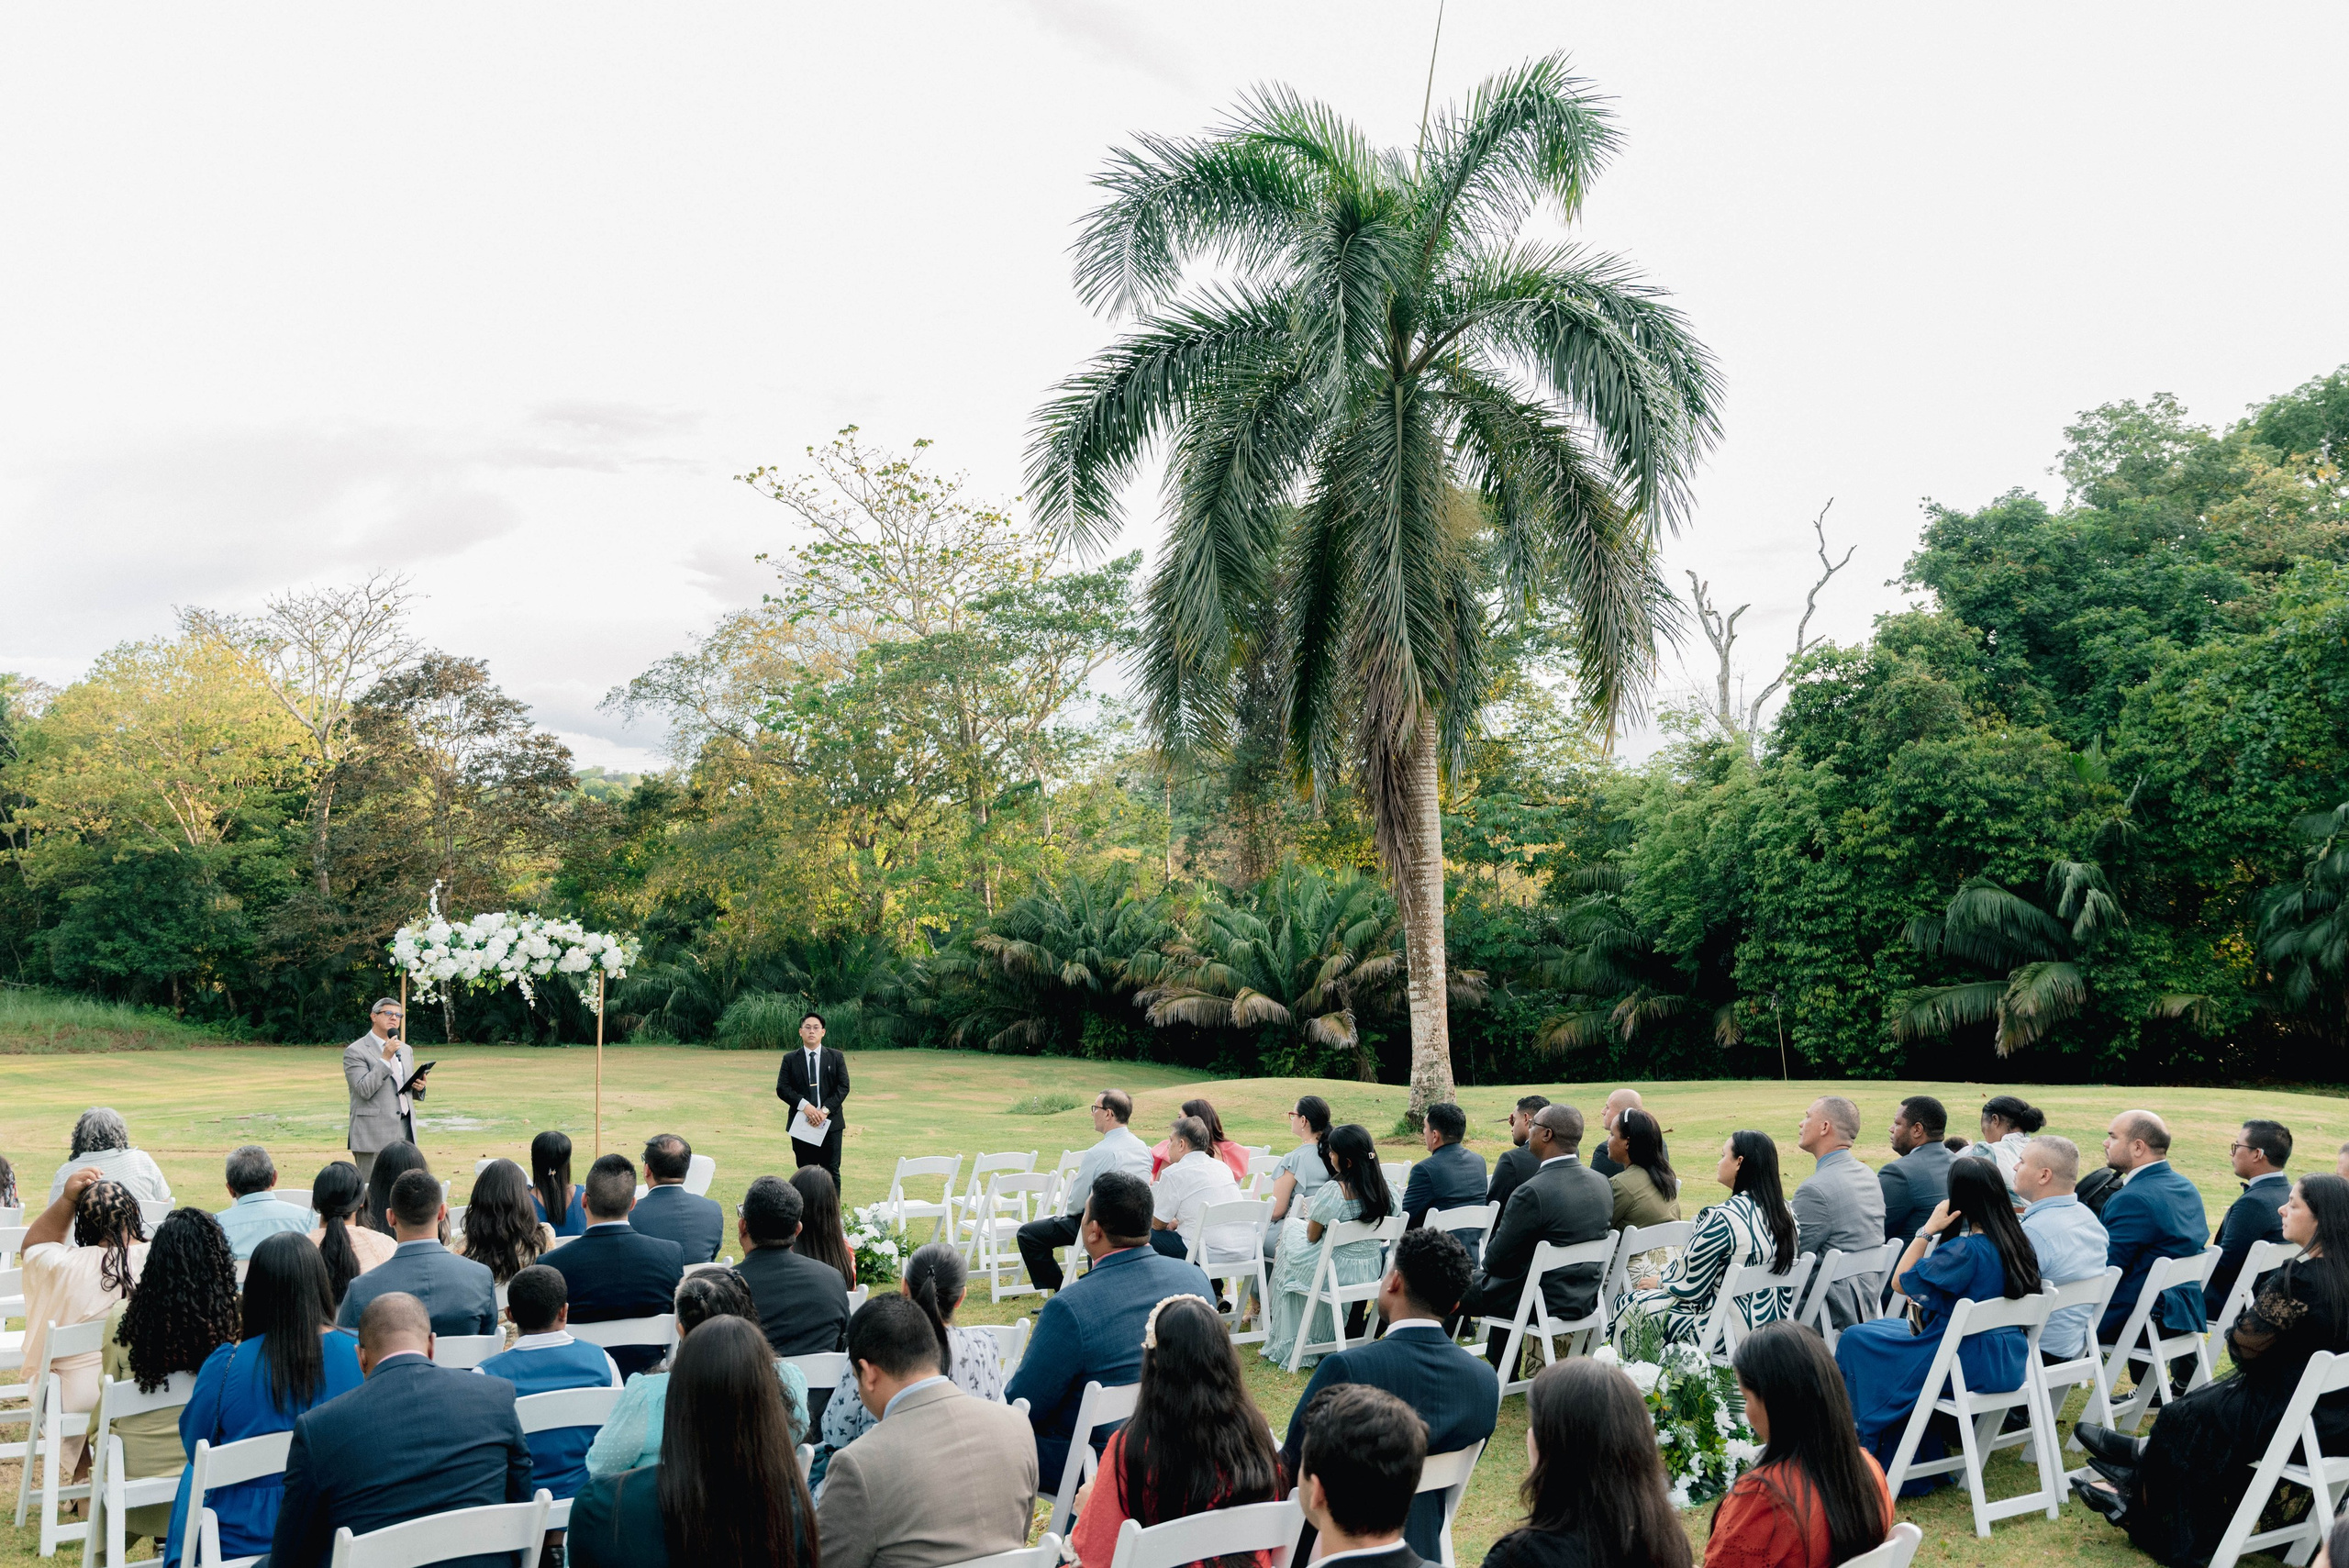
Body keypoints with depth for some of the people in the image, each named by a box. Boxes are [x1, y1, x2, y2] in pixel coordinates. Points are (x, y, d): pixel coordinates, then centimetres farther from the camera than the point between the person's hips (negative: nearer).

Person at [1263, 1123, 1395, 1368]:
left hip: (1336, 1271, -6)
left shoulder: (1334, 1190, -25)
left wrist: (1309, 1216, 11)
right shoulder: (1385, 1189, -6)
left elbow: (1312, 1236, -13)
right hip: (1371, 1272, 6)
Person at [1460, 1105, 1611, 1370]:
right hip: (1585, 1298, 7)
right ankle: (1500, 1376, 38)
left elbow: (1495, 1258, -17)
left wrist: (1488, 1260, 7)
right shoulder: (1603, 1184, -3)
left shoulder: (1533, 1193, -27)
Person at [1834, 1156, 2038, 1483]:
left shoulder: (1966, 1250, -24)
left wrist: (1928, 1229, -15)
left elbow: (1901, 1282, -15)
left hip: (1972, 1366, -9)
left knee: (1855, 1340, 3)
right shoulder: (2020, 1242, 1)